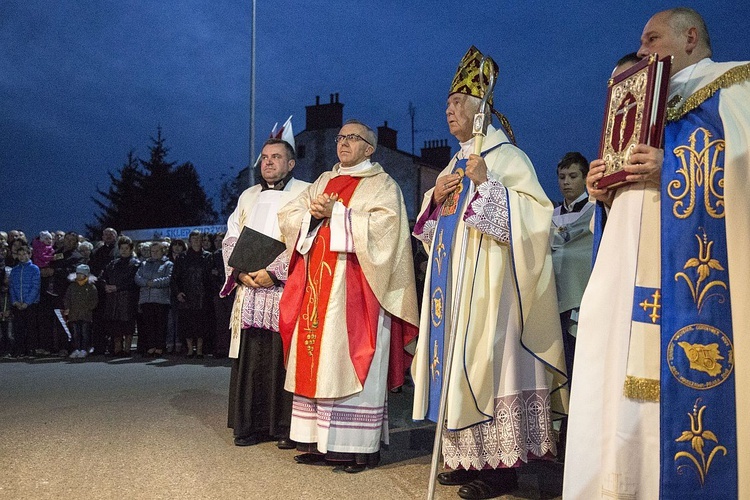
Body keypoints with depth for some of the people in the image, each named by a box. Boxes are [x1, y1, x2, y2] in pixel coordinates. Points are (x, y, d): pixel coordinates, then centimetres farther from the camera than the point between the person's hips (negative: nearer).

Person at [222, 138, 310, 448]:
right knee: (249, 359, 4)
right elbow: (230, 239, 17)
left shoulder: (305, 193, 4)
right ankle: (251, 425, 12)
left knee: (283, 360, -4)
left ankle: (287, 428, 4)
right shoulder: (248, 197, 22)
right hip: (248, 289, 5)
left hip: (285, 289, -5)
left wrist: (274, 271, -15)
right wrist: (240, 272, -1)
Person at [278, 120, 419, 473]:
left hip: (355, 287, -6)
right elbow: (288, 217, 14)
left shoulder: (381, 185, 4)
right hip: (318, 284, 6)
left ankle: (358, 446, -2)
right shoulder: (323, 182, 21)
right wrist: (313, 214, -5)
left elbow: (383, 225, -15)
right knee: (317, 361, 4)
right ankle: (319, 441, 9)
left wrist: (336, 215, -12)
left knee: (351, 362, -7)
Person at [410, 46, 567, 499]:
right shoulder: (455, 165, 20)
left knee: (486, 358, -9)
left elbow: (535, 214, -16)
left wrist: (487, 183, -21)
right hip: (453, 281, 8)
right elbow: (434, 227, 23)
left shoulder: (507, 157, -4)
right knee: (457, 361, 7)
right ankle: (469, 457, 15)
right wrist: (436, 197, 4)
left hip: (488, 279, -8)